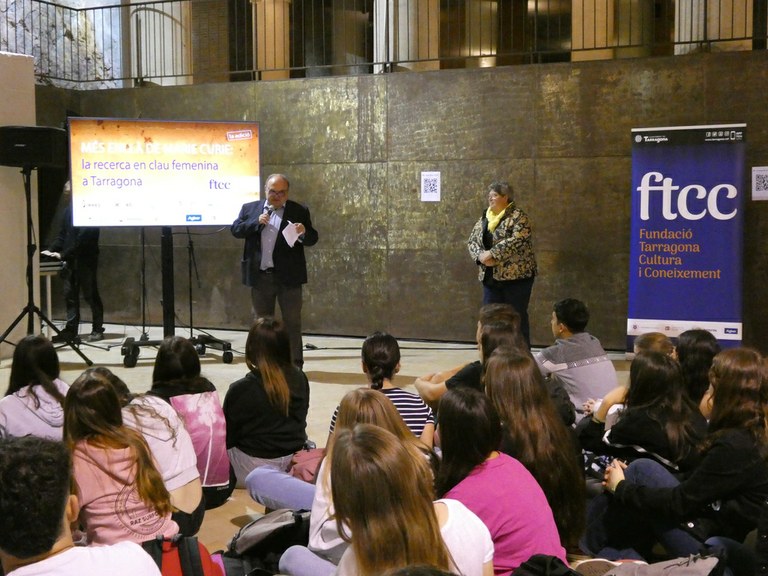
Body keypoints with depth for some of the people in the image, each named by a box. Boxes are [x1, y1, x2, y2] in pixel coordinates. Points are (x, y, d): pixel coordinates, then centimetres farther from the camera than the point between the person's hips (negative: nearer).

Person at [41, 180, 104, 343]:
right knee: (70, 295, 7)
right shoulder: (67, 210, 13)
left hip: (86, 259, -7)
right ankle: (70, 330, 11)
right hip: (69, 260, 7)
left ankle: (98, 330, 7)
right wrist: (51, 250, 1)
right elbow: (63, 235, 17)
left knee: (91, 295, 0)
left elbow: (83, 238, -19)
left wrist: (63, 254, -21)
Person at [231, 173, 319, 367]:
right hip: (260, 276, 3)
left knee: (292, 321, 2)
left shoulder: (299, 211, 2)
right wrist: (256, 223, -14)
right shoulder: (249, 208, 8)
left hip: (288, 276, -2)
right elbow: (235, 230, 0)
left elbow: (312, 239, 0)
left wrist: (303, 232, -22)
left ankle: (295, 364, 7)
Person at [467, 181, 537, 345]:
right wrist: (481, 255, -12)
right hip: (490, 277, 7)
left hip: (515, 276, -6)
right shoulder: (485, 217, 12)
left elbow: (516, 241, -22)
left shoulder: (518, 217, -9)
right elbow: (472, 241, 9)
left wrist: (492, 254, -23)